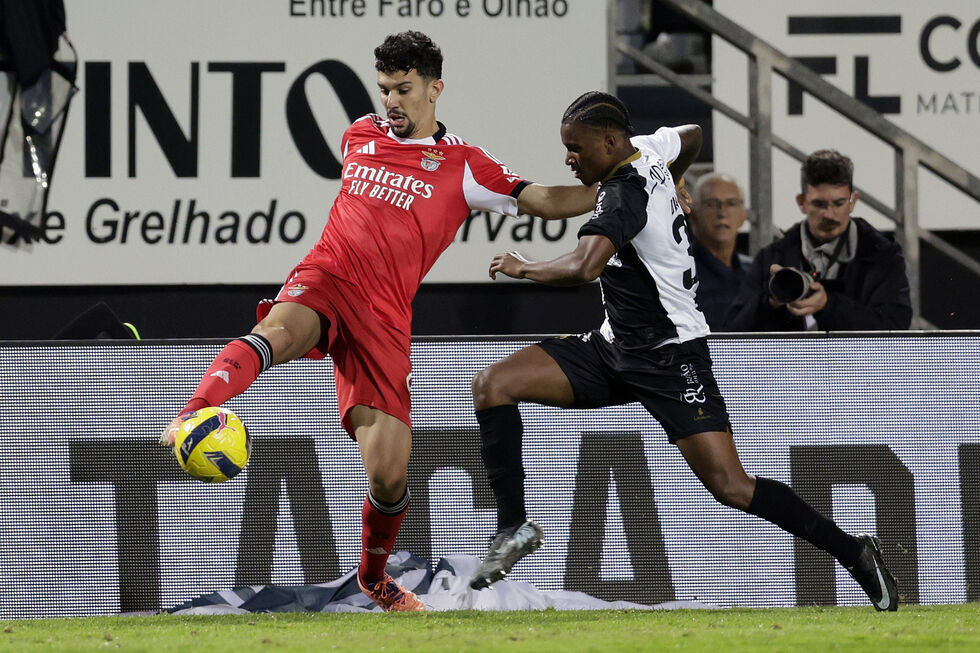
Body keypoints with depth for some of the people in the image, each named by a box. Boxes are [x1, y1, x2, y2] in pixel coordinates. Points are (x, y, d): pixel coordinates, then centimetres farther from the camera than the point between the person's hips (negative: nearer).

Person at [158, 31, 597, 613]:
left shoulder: (465, 167, 10)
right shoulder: (360, 135, 19)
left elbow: (546, 200, 5)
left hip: (384, 315, -1)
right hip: (327, 279, 1)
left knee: (390, 474, -6)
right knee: (276, 335, -39)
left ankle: (375, 576, 23)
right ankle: (191, 418, -60)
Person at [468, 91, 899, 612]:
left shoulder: (623, 194, -23)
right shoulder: (648, 150, 4)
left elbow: (583, 267, -38)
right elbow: (691, 136, 27)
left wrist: (523, 268, -19)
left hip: (671, 358, -10)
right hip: (613, 349, 10)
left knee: (731, 487, -14)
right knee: (492, 385, -4)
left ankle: (854, 553, -1)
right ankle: (514, 527, -2)